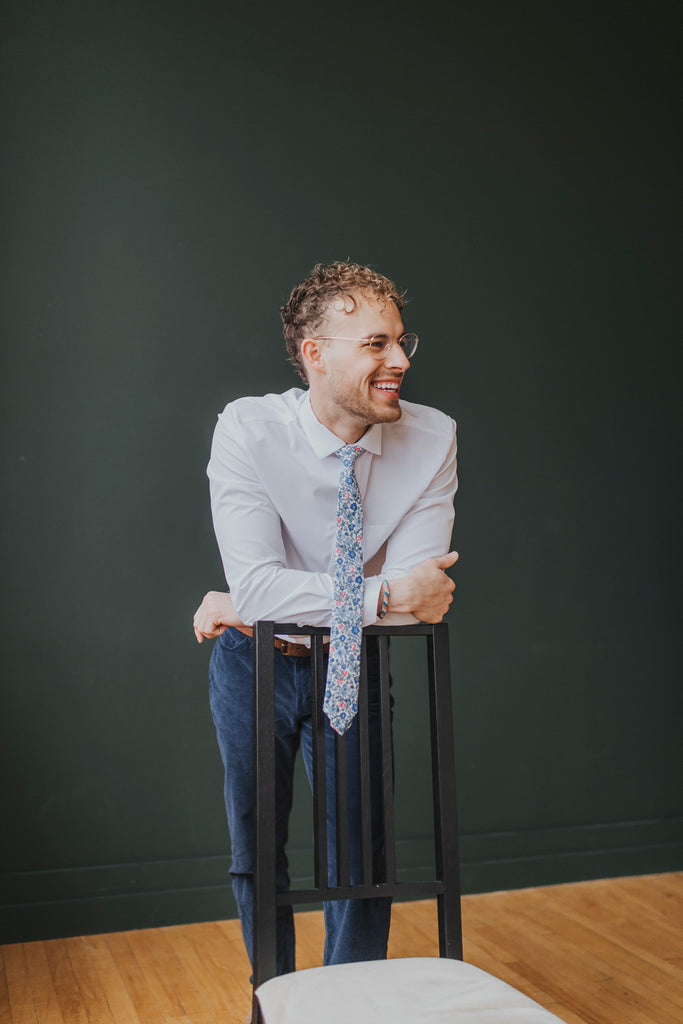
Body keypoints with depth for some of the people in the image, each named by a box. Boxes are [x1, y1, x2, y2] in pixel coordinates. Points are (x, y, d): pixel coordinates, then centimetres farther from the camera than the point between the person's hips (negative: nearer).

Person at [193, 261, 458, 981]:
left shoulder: (432, 439, -18)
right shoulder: (247, 430, -22)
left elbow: (418, 597, -24)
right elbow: (256, 587, -31)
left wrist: (252, 610, -23)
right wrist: (386, 593, -33)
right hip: (254, 664, 0)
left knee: (363, 854, 5)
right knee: (257, 856, 14)